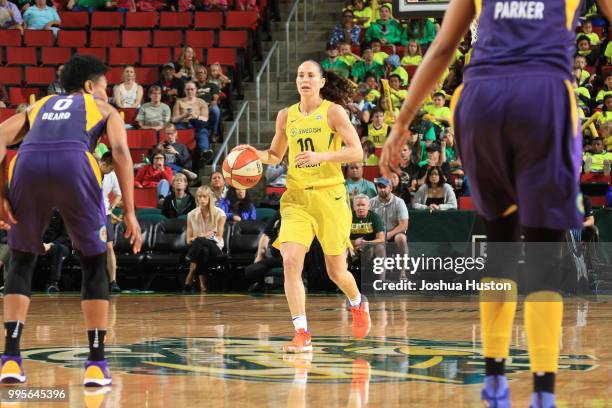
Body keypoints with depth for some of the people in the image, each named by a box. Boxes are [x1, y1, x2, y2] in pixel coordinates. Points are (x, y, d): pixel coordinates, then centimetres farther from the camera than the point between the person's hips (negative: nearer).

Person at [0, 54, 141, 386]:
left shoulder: (40, 106, 37)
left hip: (28, 163, 2)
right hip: (74, 163, -2)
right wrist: (130, 213, 8)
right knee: (94, 265, 16)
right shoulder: (103, 108, 30)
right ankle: (96, 364, 12)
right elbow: (120, 152, 11)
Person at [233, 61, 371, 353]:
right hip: (296, 197, 3)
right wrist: (257, 155, 1)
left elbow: (357, 152, -10)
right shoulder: (286, 116, 9)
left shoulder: (333, 111, -4)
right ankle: (302, 334, -16)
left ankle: (358, 304, 41)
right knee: (290, 260, -19)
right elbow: (275, 155, 22)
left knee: (336, 272, 5)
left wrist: (321, 156, -22)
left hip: (329, 195, -3)